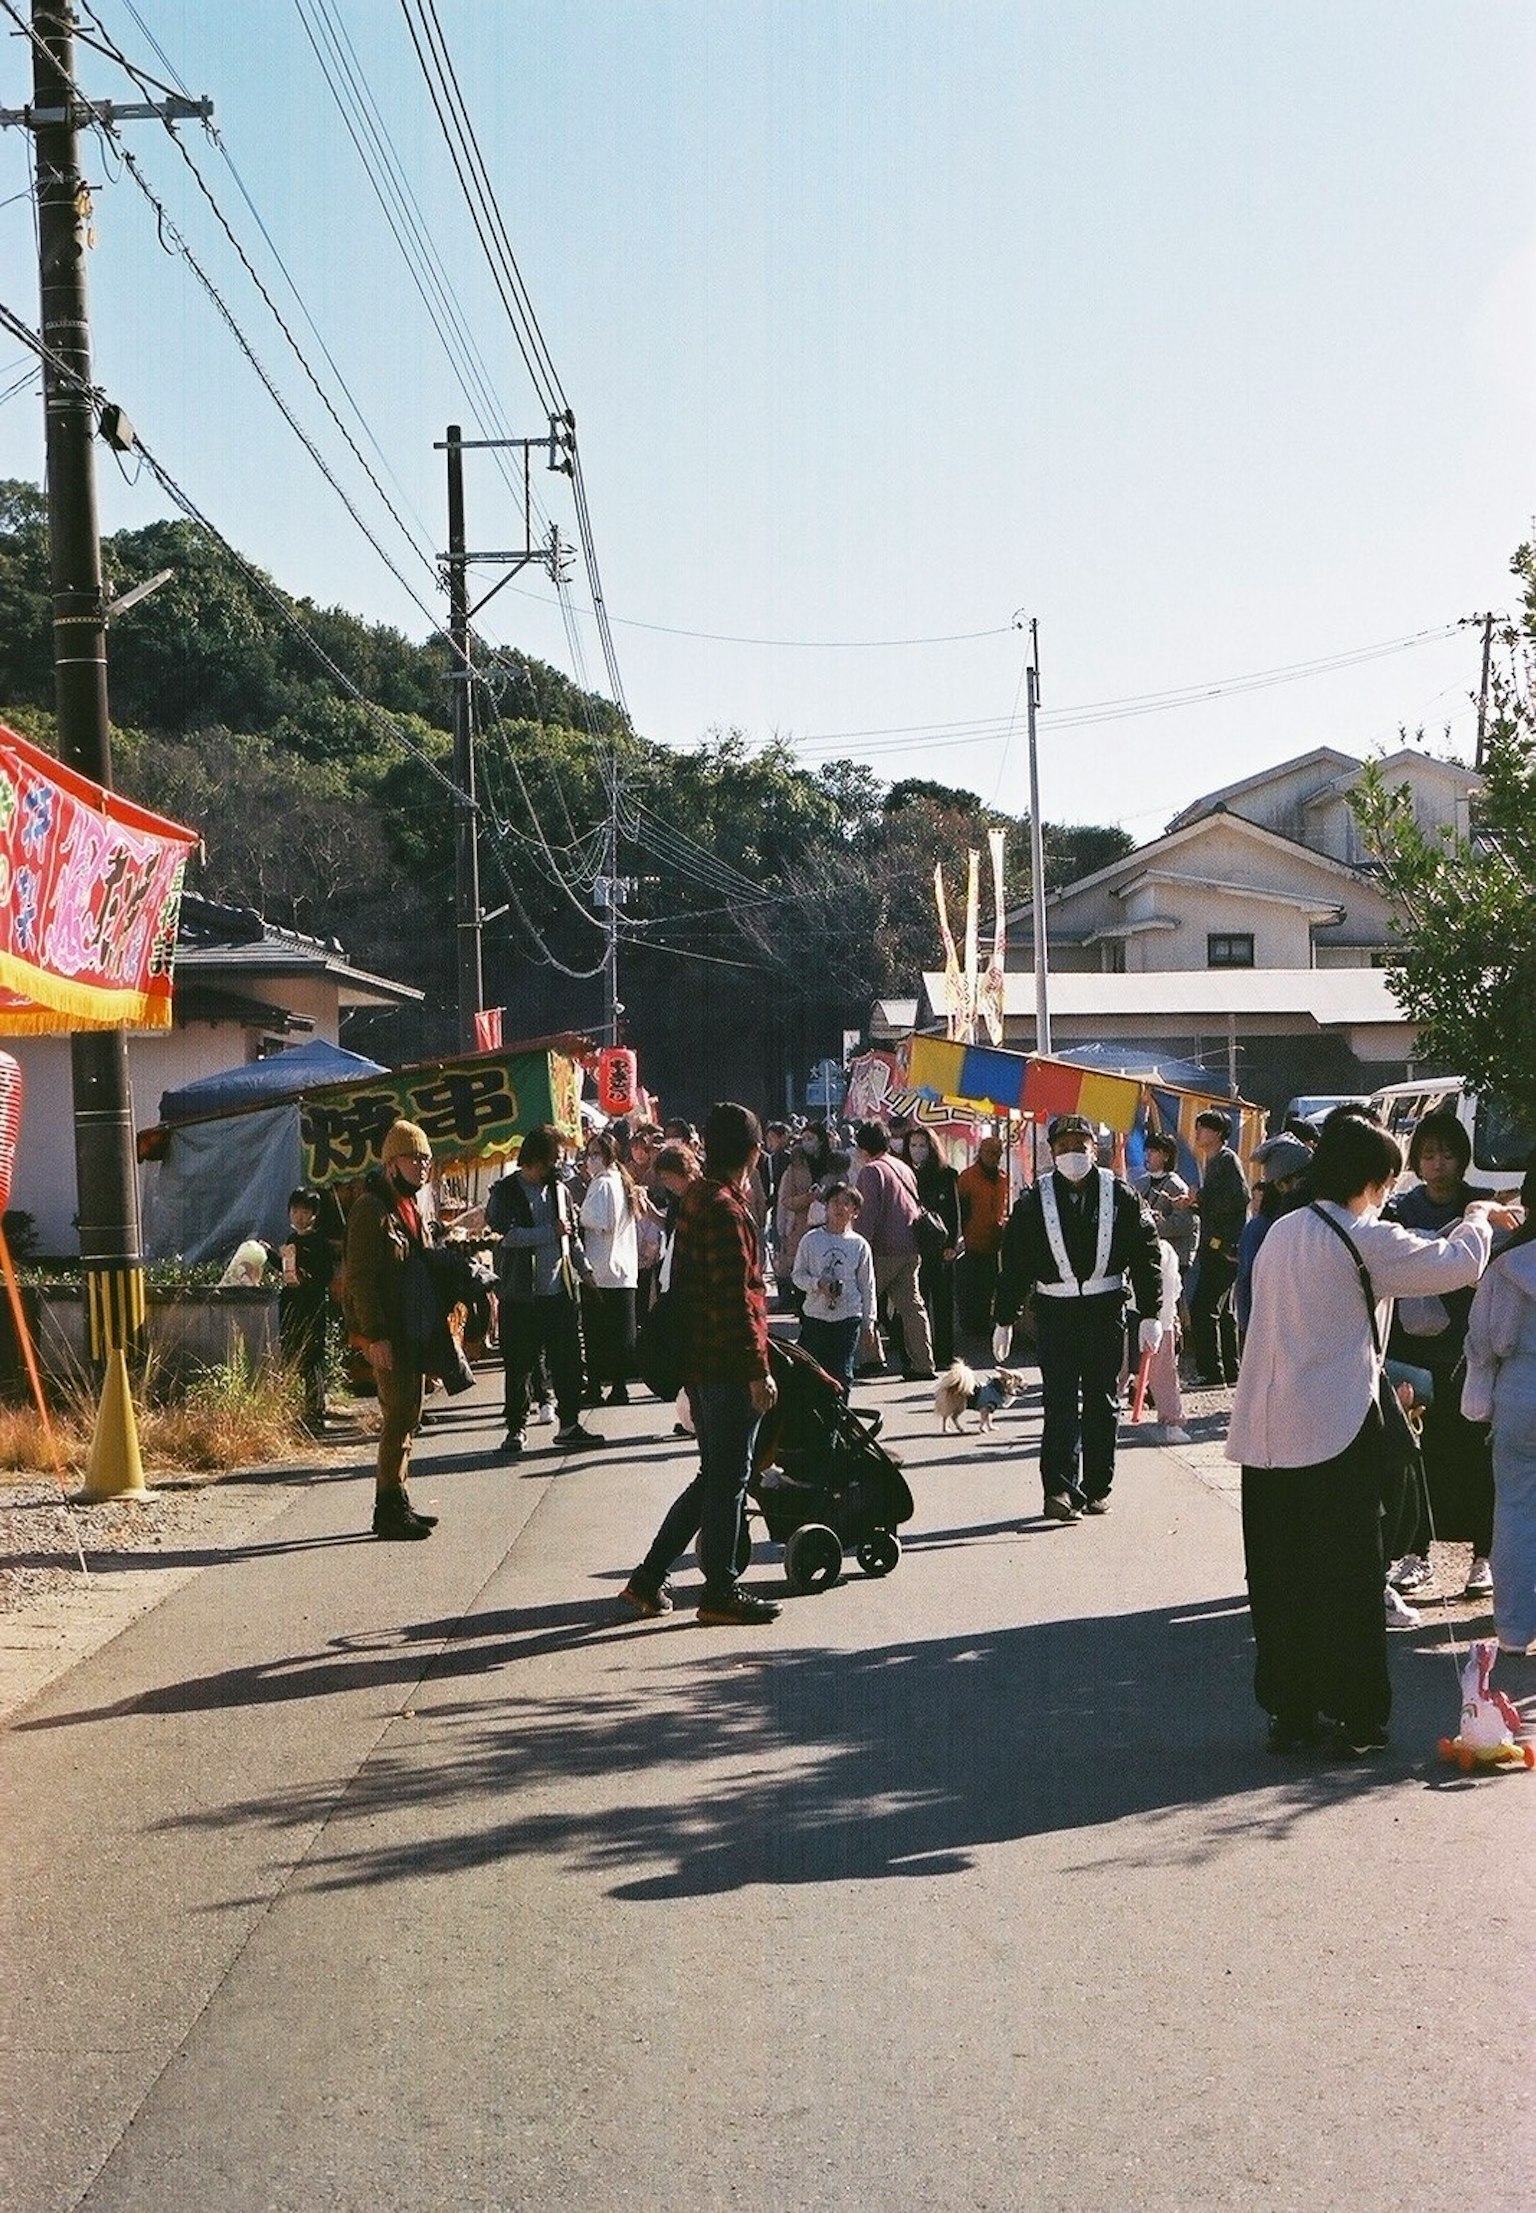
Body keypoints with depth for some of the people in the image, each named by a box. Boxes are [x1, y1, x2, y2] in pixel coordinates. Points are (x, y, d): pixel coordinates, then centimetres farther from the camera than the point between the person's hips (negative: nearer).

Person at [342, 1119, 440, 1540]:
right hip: (387, 1332, -9)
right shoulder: (371, 1208, -14)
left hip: (411, 1328, 10)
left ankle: (396, 1505, 20)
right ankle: (389, 1509, -2)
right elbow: (360, 1277, -18)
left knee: (408, 1413, 12)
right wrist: (375, 1336, -22)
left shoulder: (410, 1205, 16)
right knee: (399, 1415, -9)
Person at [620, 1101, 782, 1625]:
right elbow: (736, 1299, -21)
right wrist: (757, 1369, -18)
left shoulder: (695, 1198, 12)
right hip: (728, 1364, -9)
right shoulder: (725, 1210, -17)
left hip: (699, 1360, 9)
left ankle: (649, 1580, 19)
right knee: (728, 1478, 1)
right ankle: (721, 1590, 10)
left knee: (714, 1475, 17)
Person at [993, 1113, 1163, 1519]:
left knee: (1103, 1402, 8)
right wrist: (1005, 1319, 3)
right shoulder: (1034, 1200, 1)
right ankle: (1059, 1488, -10)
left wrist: (1149, 1315, 1)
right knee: (1060, 1402, -7)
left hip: (1105, 1307, 1)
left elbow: (1145, 1255, 5)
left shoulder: (1119, 1195, 1)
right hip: (1056, 1310, -1)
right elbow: (1014, 1262, 5)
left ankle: (1096, 1489, 18)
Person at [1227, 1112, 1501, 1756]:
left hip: (1266, 1431, 7)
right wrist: (1478, 1217, 11)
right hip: (1335, 1433, -6)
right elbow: (1458, 1264, -10)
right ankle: (1357, 1716, 8)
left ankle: (1288, 1711, 16)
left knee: (1279, 1576, 10)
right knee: (1348, 1576, 3)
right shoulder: (1363, 1239, -11)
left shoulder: (1279, 1233, 11)